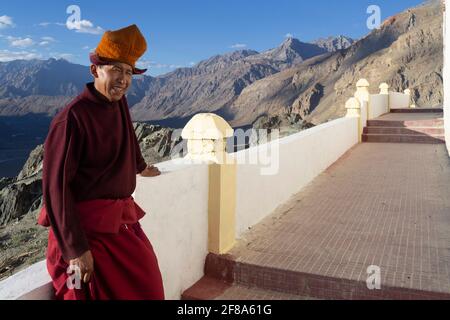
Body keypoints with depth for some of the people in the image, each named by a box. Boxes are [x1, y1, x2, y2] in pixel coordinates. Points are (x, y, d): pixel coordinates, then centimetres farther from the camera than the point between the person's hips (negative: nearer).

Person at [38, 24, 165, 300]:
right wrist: (76, 249, -20)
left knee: (147, 286, 13)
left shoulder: (119, 103, 3)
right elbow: (56, 186, -19)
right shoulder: (72, 118, -20)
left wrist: (141, 167, 43)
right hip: (86, 226, -7)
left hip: (121, 220, 8)